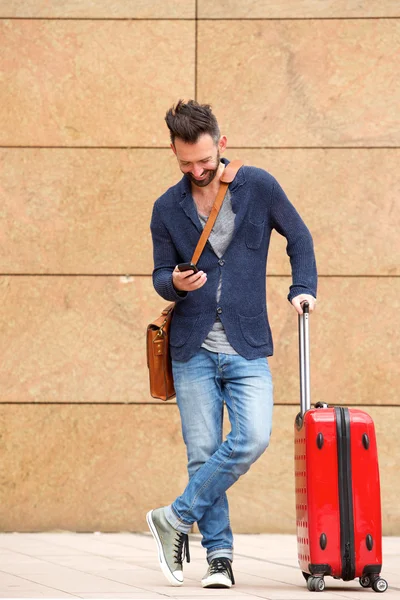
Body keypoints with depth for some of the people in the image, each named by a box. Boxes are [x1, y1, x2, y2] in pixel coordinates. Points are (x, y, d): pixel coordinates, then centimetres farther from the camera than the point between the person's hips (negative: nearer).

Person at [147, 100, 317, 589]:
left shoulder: (258, 187, 0)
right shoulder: (167, 208, 3)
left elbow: (298, 237, 13)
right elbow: (160, 275, 9)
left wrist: (303, 287, 1)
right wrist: (174, 283, -14)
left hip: (247, 347, -1)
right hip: (193, 347, 1)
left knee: (252, 439, -18)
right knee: (203, 453, -2)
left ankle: (176, 518, -3)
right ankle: (219, 555, 8)